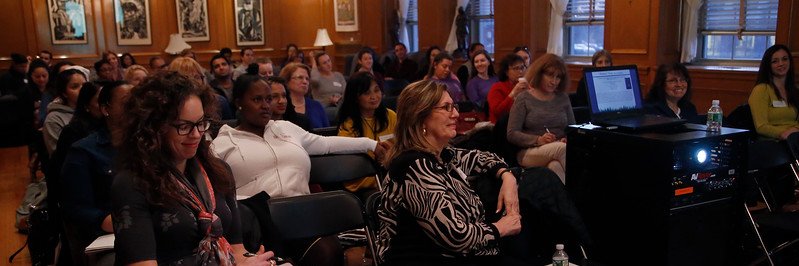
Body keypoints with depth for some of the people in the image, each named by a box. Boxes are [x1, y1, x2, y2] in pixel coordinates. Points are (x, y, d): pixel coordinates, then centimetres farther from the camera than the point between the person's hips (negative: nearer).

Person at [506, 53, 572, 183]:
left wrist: (568, 139, -6)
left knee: (555, 165, -37)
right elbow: (512, 134, -3)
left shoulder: (563, 98, 17)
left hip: (559, 151, 3)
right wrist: (538, 140, -17)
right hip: (530, 152, -3)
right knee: (562, 148, -35)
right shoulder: (523, 99, 5)